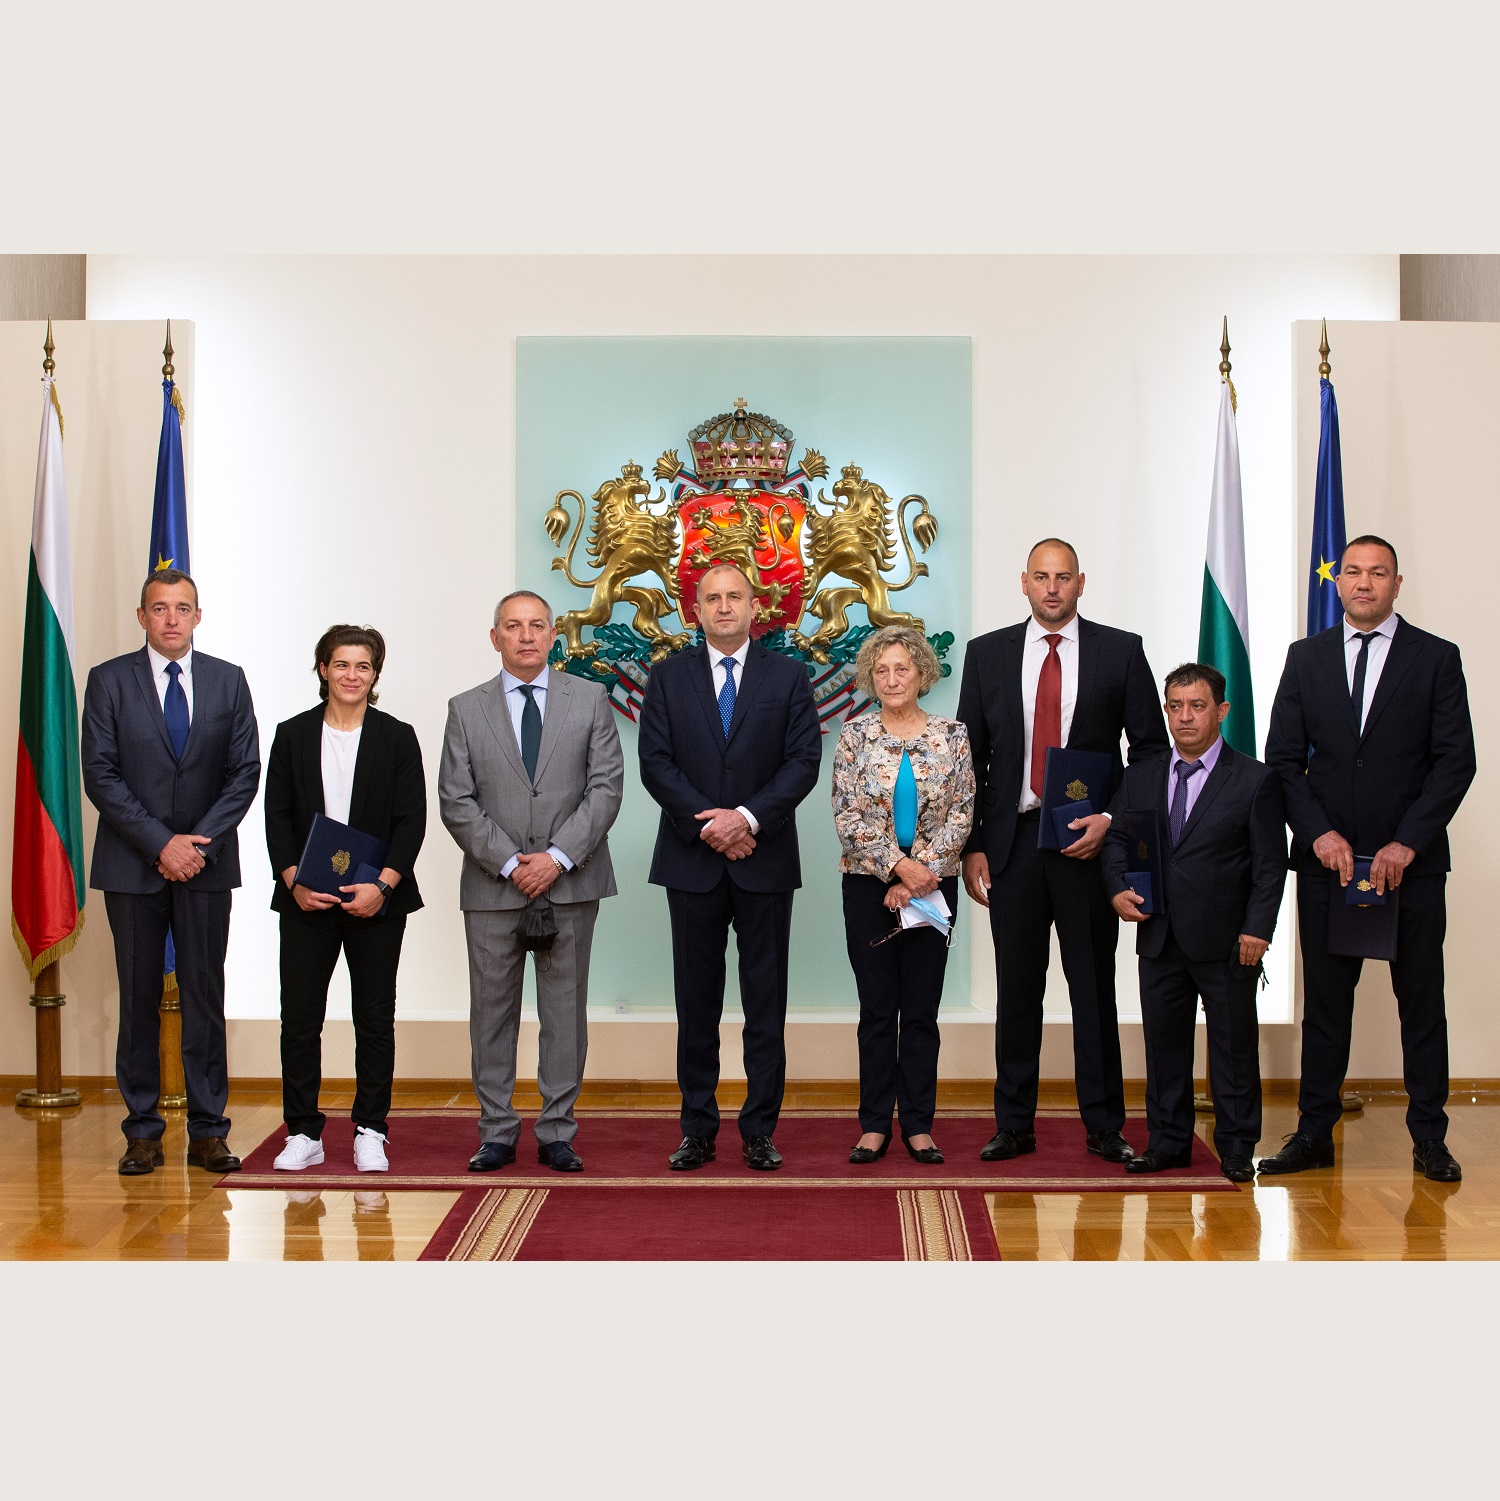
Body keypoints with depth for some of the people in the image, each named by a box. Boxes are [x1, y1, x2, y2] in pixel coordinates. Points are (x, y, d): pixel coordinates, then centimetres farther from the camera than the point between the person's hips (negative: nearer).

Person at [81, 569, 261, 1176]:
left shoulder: (228, 680, 7)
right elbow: (99, 775, -4)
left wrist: (199, 841, -9)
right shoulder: (108, 680, 2)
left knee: (205, 996, 2)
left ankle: (208, 1132, 7)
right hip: (132, 865, -1)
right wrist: (160, 844, -12)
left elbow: (245, 770, 3)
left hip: (207, 862, 1)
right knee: (139, 999, 4)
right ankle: (142, 1133, 11)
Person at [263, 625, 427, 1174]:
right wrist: (295, 881, -10)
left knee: (375, 1018, 4)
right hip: (306, 900, 1)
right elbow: (277, 815, 4)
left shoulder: (397, 737, 4)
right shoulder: (293, 735, 8)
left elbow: (412, 819, -1)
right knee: (299, 1018, 2)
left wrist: (382, 886, -13)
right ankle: (303, 1133, 12)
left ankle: (370, 1133, 13)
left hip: (377, 899, -1)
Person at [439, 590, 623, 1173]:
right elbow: (456, 802, 0)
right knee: (492, 1012, 5)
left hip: (570, 883, 0)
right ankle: (496, 1134, 15)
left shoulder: (590, 699, 6)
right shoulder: (466, 709, 6)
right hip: (492, 887, 0)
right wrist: (509, 862, -10)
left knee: (565, 1010, 4)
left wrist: (558, 856, -12)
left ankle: (557, 1132, 13)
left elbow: (606, 786, -2)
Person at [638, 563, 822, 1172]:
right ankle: (698, 1129, 14)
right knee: (697, 1000, 6)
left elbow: (804, 760, -3)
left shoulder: (789, 676, 5)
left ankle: (759, 1131, 11)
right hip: (692, 859, 1)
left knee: (766, 1000, 3)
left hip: (765, 858, 0)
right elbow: (655, 762, -1)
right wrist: (708, 825, -12)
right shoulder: (668, 676, 7)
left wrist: (749, 817, -15)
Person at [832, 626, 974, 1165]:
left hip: (932, 884, 1)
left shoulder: (952, 735, 2)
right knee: (877, 1007, 3)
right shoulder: (855, 735, 1)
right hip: (869, 884, 0)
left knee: (922, 1008, 5)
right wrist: (898, 864, -14)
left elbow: (961, 813, -2)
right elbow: (848, 816, -5)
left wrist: (923, 872, -10)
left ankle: (919, 1124, 12)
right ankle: (875, 1124, 11)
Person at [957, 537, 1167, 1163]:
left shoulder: (1121, 651, 4)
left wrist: (1113, 819, -8)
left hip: (1089, 840, -1)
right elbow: (970, 756, 8)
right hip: (1012, 839, 1)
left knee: (1094, 985, 4)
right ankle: (1014, 1124, 15)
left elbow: (1150, 747, 5)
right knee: (1017, 987, 6)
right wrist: (972, 847, 1)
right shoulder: (987, 653, 7)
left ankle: (1104, 1127, 13)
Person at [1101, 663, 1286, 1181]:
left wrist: (1257, 929, -12)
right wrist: (1117, 889, -3)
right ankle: (1168, 1142, 21)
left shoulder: (1255, 780, -1)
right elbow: (1117, 838, 16)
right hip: (1159, 937, 4)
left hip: (1226, 942, -4)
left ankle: (1236, 1147, 14)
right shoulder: (1141, 776, 11)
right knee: (1163, 1041, 10)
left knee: (1234, 1042, 4)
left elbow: (1270, 864, -4)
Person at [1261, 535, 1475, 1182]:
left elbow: (1455, 761, -3)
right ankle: (1314, 1134, 12)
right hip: (1328, 860, 2)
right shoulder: (1306, 657, 8)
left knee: (1422, 1002, 5)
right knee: (1324, 1001, 5)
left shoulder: (1436, 658, 2)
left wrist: (1407, 843, -12)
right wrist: (1319, 833, -7)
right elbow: (1282, 759, 6)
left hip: (1412, 862, -1)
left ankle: (1429, 1138, 14)